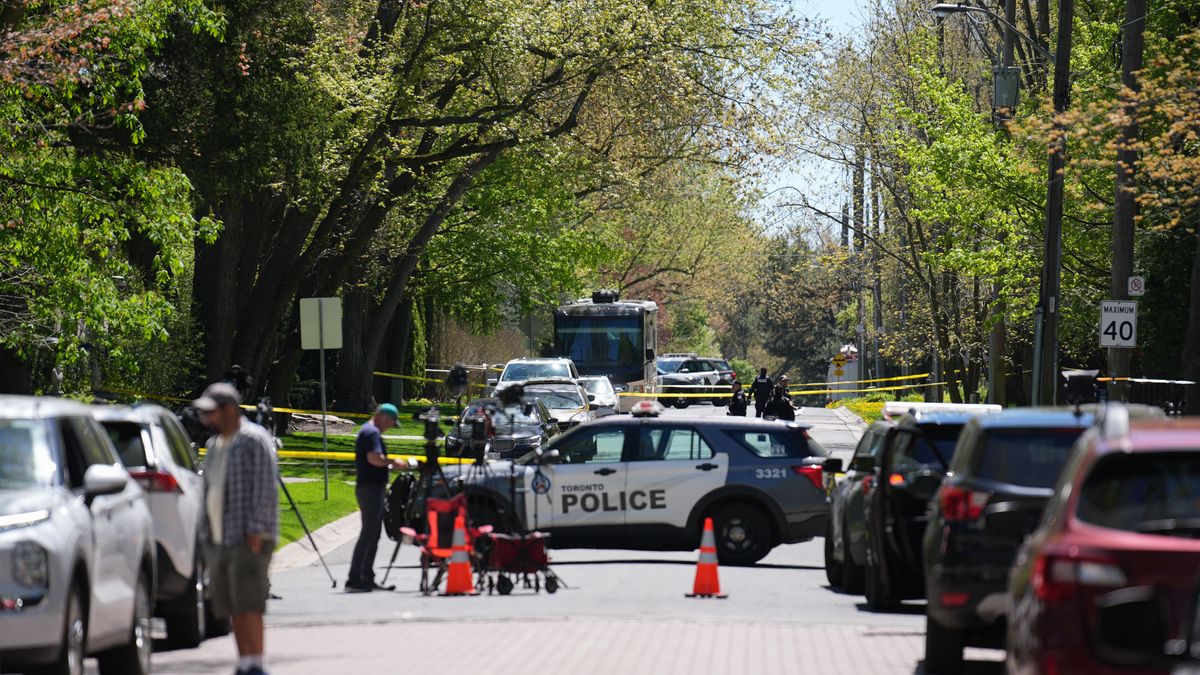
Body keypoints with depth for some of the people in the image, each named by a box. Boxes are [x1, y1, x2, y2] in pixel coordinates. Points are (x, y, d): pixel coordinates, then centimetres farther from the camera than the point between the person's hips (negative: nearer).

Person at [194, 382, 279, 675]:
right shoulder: (215, 445, 18)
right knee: (232, 607, 7)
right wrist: (207, 535, 17)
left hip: (247, 539, -8)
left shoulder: (254, 440, -8)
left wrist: (256, 530, -19)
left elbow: (266, 488, -13)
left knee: (247, 604, -15)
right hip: (218, 540, 8)